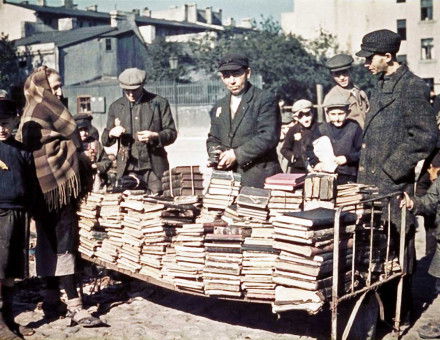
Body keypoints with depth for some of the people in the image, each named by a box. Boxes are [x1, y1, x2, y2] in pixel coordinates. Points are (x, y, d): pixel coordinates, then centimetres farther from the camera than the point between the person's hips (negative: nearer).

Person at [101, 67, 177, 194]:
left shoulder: (159, 103, 4)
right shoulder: (116, 106, 12)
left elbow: (172, 133, 3)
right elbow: (105, 141, 16)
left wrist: (155, 136, -17)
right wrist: (111, 133, -8)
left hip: (154, 167, -1)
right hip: (128, 168, 2)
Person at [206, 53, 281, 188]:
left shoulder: (266, 100, -4)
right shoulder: (219, 106, 17)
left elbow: (268, 137, -14)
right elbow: (213, 139, 22)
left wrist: (237, 154, -17)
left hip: (259, 178, -5)